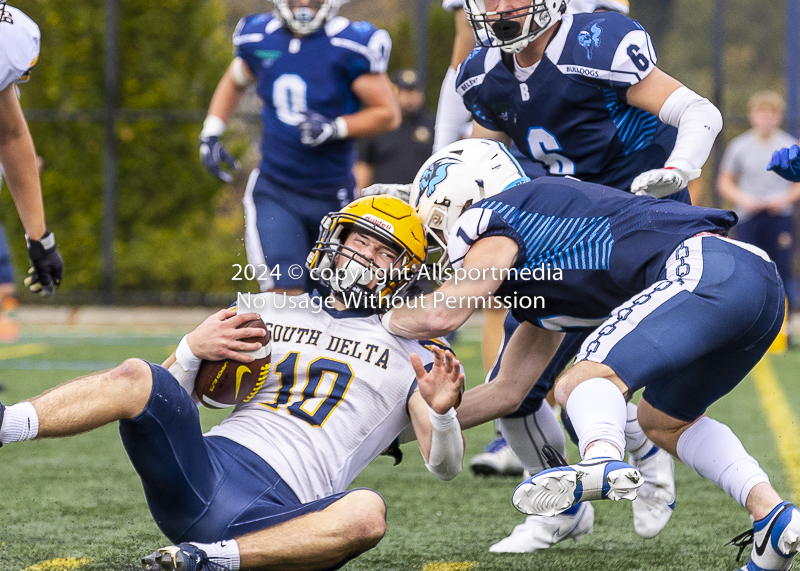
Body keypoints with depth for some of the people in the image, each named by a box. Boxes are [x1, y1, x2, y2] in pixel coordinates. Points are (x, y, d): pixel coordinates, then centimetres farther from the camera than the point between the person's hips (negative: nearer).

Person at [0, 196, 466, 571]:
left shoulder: (410, 356, 17)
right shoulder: (268, 313, 24)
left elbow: (446, 466, 8)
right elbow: (174, 397, 23)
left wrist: (441, 413, -15)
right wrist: (193, 351, 0)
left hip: (272, 516, -2)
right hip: (205, 465, 2)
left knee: (367, 513, -36)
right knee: (136, 376, -23)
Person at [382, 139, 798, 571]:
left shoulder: (495, 216, 6)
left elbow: (441, 315, -5)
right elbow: (508, 392, 39)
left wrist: (383, 319, 16)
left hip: (706, 271, -10)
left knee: (585, 380, -19)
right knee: (664, 420, 25)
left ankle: (602, 462, -51)